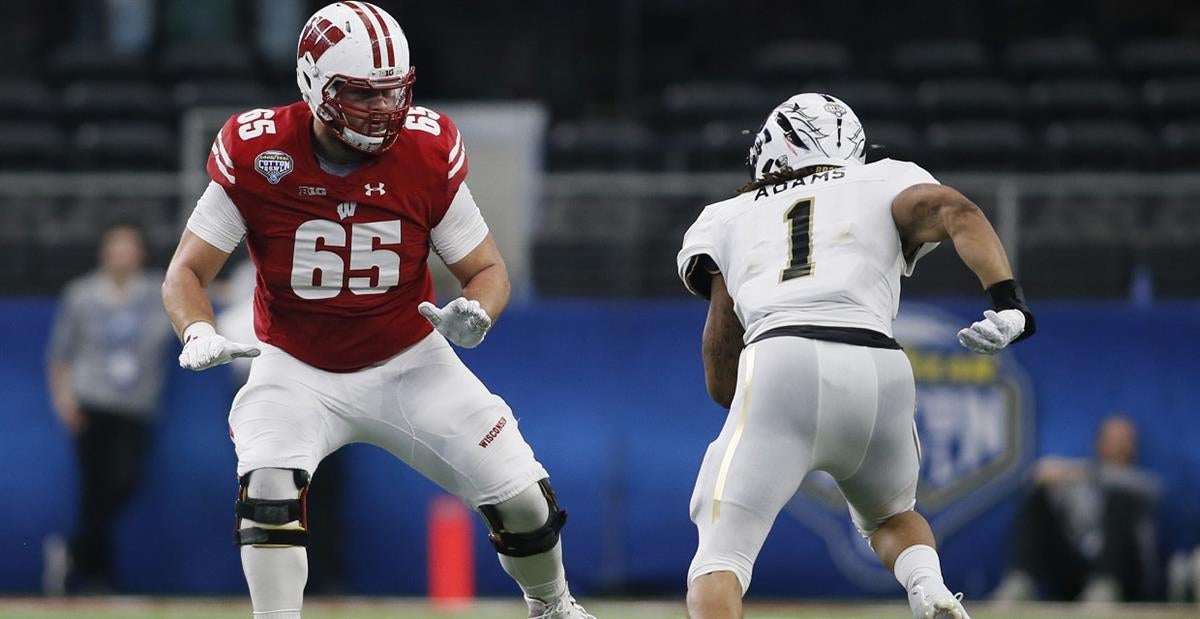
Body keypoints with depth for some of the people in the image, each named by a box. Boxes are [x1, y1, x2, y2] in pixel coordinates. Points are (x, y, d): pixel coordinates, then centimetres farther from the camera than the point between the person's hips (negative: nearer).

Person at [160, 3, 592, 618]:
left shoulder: (427, 151, -14)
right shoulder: (257, 156, -18)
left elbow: (487, 268, -5)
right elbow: (187, 272, -12)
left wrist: (476, 313, -28)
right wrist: (199, 335, -33)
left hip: (409, 363, 1)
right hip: (297, 372, -1)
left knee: (520, 495, -2)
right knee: (269, 487, -29)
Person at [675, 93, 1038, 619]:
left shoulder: (729, 220, 29)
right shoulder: (884, 185, 27)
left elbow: (721, 382, 26)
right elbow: (955, 211, 3)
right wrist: (1009, 302, -8)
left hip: (777, 364, -1)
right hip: (879, 372, 1)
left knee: (720, 558, 0)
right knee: (889, 516, 29)